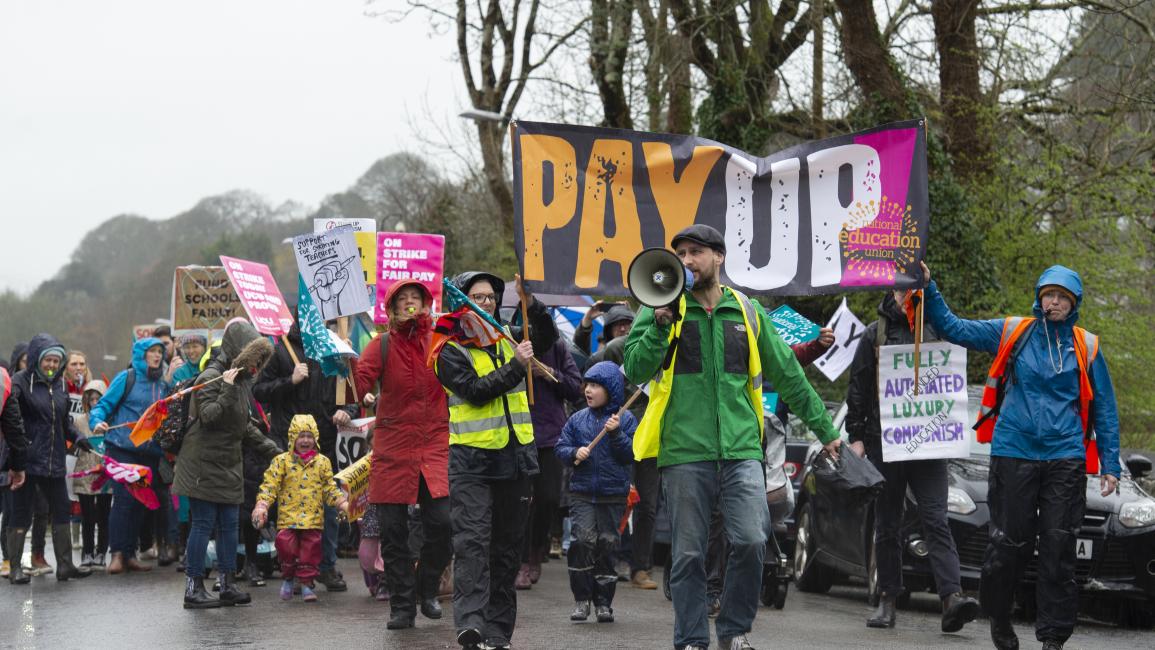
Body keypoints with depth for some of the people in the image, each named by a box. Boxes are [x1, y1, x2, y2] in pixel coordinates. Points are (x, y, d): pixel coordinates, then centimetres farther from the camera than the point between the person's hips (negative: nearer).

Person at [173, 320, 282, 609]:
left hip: (228, 464, 9)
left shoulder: (242, 380, 14)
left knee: (229, 524, 9)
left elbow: (245, 425, 21)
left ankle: (228, 585, 15)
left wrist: (272, 450, 18)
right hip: (204, 463, -9)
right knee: (203, 523, -6)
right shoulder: (212, 377, -13)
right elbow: (209, 415, -24)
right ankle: (193, 588, 0)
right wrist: (228, 390, -30)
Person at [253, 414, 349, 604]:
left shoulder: (322, 462, 10)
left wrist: (344, 504, 0)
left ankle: (306, 583, 15)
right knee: (285, 544, -15)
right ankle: (288, 578, 9)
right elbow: (269, 486, 0)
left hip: (313, 518, 2)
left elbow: (330, 489, 13)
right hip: (287, 517, -2)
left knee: (310, 549, -1)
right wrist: (261, 506, -14)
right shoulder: (282, 461, 4)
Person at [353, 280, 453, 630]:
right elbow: (361, 376, -11)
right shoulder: (382, 345, 3)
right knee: (393, 530, 0)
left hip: (435, 445, 0)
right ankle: (402, 605, 12)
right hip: (392, 447, 0)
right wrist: (359, 396, -31)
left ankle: (427, 590, 16)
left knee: (441, 523, -9)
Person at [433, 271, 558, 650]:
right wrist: (514, 367, -20)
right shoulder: (450, 349, -3)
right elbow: (475, 390, -14)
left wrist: (532, 305, -3)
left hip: (515, 457, 6)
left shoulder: (507, 338, 15)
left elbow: (547, 338, 11)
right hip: (472, 459, -6)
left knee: (507, 545, 8)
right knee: (472, 540, -17)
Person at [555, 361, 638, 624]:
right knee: (583, 540, -11)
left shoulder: (625, 419, 0)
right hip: (582, 492, 1)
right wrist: (574, 453, -13)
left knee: (607, 545, 3)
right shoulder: (578, 419, 7)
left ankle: (603, 602, 14)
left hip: (613, 495, -1)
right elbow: (561, 448, 7)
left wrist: (616, 433, -19)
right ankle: (581, 599, -1)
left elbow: (630, 454, -6)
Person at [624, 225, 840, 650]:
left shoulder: (747, 312, 13)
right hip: (684, 452, -1)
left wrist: (824, 428, 20)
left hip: (741, 449, 1)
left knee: (751, 541, -12)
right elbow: (635, 370, -3)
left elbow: (787, 375, 19)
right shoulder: (662, 309, 7)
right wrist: (661, 323, -14)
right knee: (688, 554, 1)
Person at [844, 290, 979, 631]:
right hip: (884, 444, 0)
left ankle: (952, 596, -22)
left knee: (936, 520, -11)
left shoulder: (936, 332, 12)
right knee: (887, 526, 6)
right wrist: (856, 436, -1)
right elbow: (858, 388, 6)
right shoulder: (875, 334, 7)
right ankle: (887, 599, 14)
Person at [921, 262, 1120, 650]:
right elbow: (953, 328, 9)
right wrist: (929, 288, -2)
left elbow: (1104, 409, 11)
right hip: (1013, 454, 0)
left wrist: (1110, 465, 6)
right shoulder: (1012, 333, 7)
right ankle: (998, 617, 25)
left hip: (1065, 458, 0)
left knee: (1059, 549, -2)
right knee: (1009, 544, 2)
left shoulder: (1087, 347, 8)